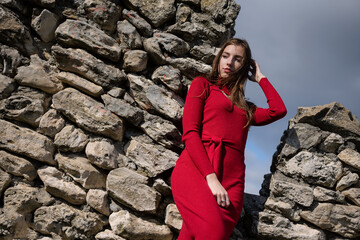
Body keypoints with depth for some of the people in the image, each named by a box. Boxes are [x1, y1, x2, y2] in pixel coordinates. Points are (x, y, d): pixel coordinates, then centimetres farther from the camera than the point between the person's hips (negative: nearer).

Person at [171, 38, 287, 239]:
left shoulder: (246, 108, 32)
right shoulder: (203, 85, 20)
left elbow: (279, 110, 11)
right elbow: (190, 133, 5)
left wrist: (260, 78, 28)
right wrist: (211, 177, -10)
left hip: (230, 180, 4)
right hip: (196, 169, -4)